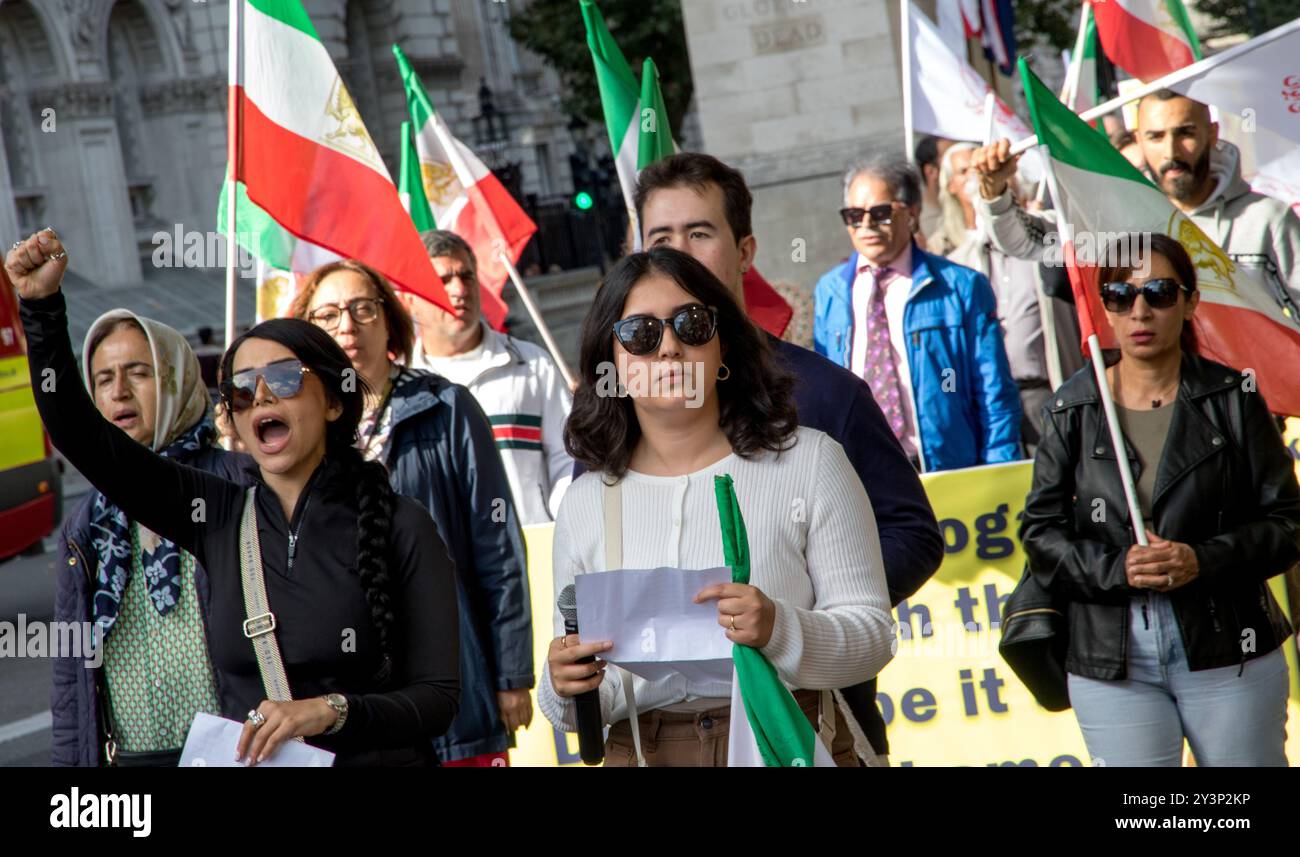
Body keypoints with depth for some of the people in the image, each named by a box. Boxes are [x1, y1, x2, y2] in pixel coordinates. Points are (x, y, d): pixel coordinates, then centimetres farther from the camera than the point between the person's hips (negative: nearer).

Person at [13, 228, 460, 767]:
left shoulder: (401, 527, -2)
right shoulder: (218, 517, 6)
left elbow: (439, 699, -3)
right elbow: (79, 435, 4)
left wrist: (330, 710, -18)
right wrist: (42, 305, -5)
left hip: (377, 759, -1)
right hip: (243, 761, 1)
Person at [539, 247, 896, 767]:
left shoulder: (811, 461, -4)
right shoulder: (585, 504, 2)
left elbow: (873, 633, -7)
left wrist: (779, 629, -25)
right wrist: (567, 690, -15)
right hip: (641, 751, 2)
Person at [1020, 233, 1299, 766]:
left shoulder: (1232, 399, 1)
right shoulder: (1072, 411, 4)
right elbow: (1041, 532, 2)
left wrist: (1203, 561, -17)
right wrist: (1117, 570, -15)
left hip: (1229, 657, -1)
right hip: (1111, 663, 1)